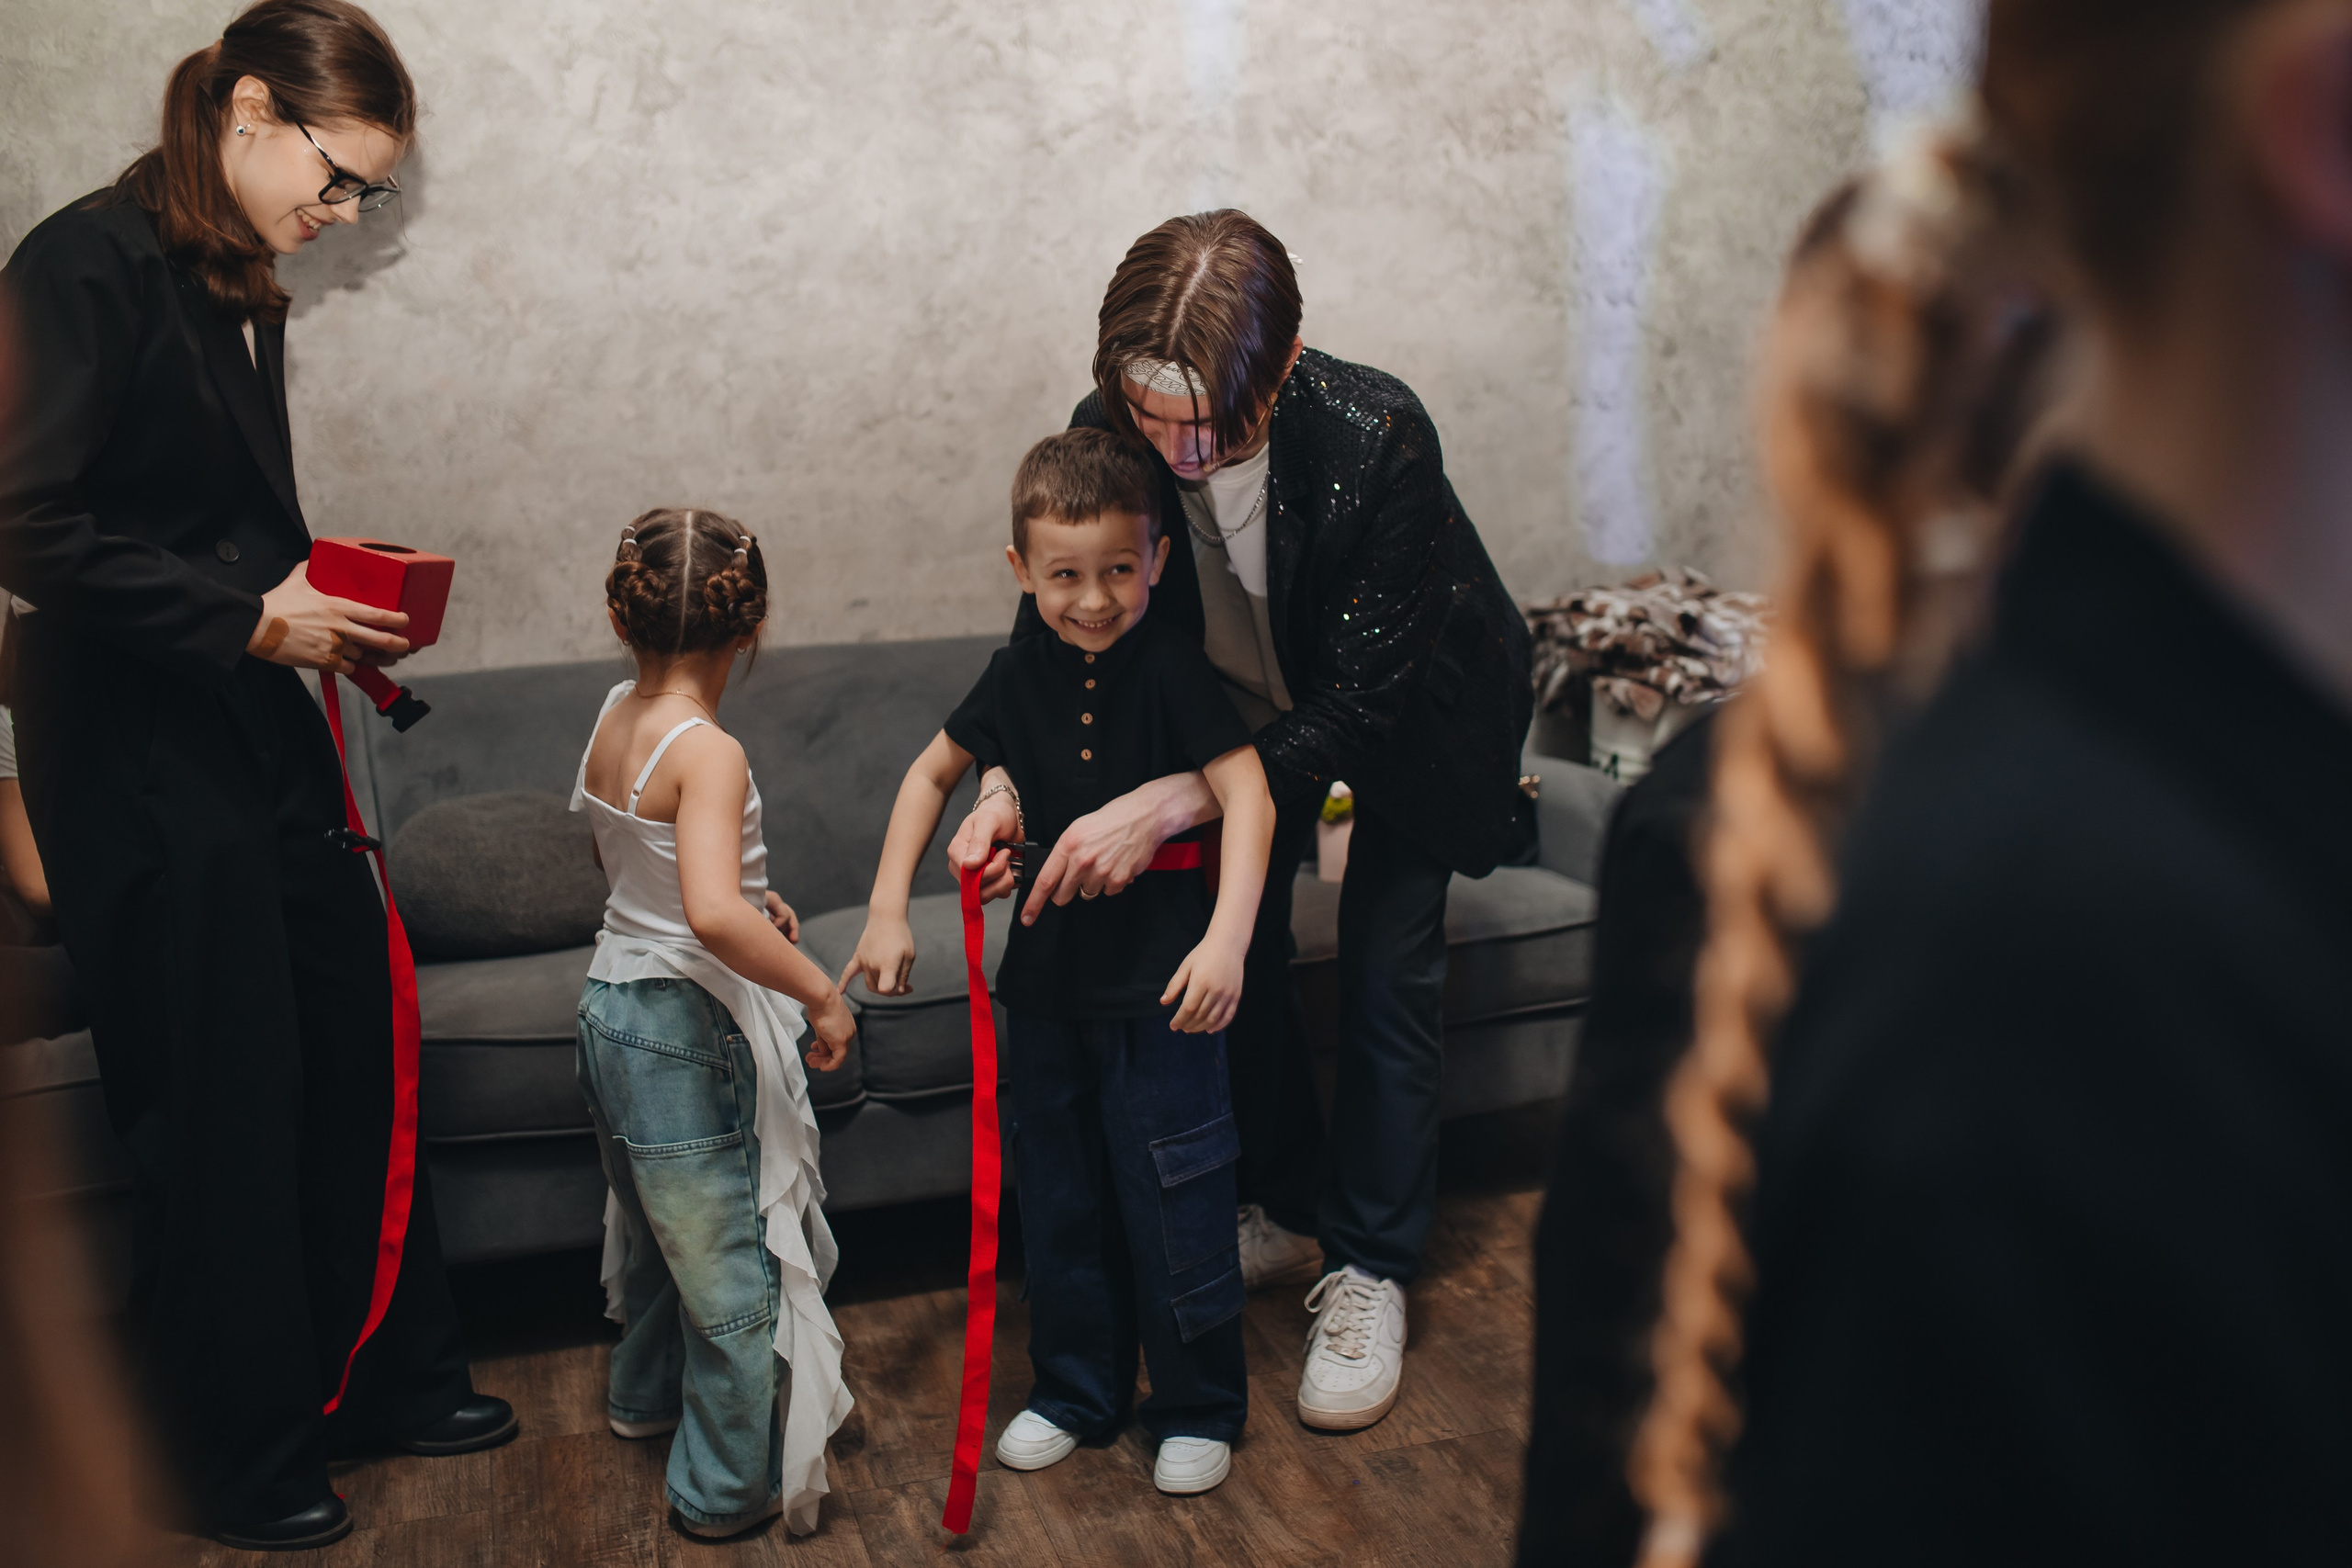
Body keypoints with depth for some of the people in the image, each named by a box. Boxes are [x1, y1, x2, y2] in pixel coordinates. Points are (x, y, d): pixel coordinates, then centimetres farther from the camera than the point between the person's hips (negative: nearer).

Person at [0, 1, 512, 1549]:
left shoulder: (247, 296, 12)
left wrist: (328, 605, 3)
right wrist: (248, 616, -20)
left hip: (261, 725, 8)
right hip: (134, 747, -8)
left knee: (354, 1042, 12)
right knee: (220, 1101, 2)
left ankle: (389, 1376, 29)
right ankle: (250, 1459, 20)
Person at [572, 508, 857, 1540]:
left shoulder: (613, 719, 2)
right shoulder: (709, 753, -25)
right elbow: (712, 915, -39)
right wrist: (822, 991, -28)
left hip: (613, 1001, 9)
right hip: (690, 1029, -9)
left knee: (658, 1222, 29)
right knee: (733, 1259, 7)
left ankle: (648, 1393, 51)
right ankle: (730, 1486, 21)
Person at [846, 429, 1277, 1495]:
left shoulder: (1171, 668, -13)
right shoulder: (1019, 676, 2)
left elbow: (1247, 793, -20)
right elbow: (932, 773, 14)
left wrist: (1225, 940, -32)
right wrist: (887, 910, 7)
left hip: (1160, 985, -5)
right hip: (1048, 978, 5)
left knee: (1173, 1204, 3)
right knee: (1058, 1198, 16)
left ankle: (1201, 1407, 23)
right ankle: (1077, 1389, 34)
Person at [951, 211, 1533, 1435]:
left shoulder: (1378, 443, -40)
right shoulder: (1110, 433, -27)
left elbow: (1356, 709, -36)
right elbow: (1055, 620, -13)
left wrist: (1164, 805, -44)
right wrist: (1009, 784, -31)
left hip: (1408, 709, -4)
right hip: (1246, 699, 4)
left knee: (1386, 976, -2)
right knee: (1235, 937, 7)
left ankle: (1370, 1269, 13)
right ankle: (1286, 1212, 28)